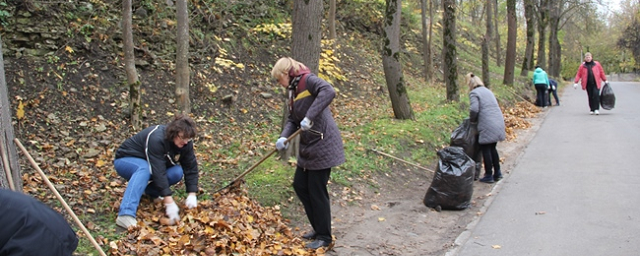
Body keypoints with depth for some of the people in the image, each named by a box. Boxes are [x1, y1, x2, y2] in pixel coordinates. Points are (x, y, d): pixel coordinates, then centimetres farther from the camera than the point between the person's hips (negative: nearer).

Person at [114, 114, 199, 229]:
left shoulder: (185, 143, -15)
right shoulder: (156, 139, -36)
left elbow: (191, 167, -11)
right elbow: (158, 171, -40)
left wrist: (192, 195, -22)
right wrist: (169, 202, -44)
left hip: (151, 163, 6)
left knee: (177, 172, -23)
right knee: (144, 168, -41)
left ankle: (149, 191, 0)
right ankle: (125, 215, -50)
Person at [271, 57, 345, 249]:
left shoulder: (308, 80, -13)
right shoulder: (293, 91, 14)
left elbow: (329, 91, -33)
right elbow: (292, 119, 12)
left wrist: (309, 117, -35)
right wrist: (284, 137, -7)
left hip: (322, 145, -10)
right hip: (308, 147, 10)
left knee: (317, 191, -1)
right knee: (300, 185, 14)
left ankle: (324, 237, 15)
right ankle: (318, 228, 28)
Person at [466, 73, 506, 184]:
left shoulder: (474, 93, -4)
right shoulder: (488, 91, 20)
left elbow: (474, 109, -16)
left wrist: (472, 120, 3)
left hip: (488, 125, -8)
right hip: (498, 122, 8)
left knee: (485, 149, 3)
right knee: (492, 148, 19)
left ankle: (489, 175, 8)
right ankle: (497, 173, 25)